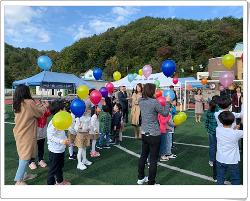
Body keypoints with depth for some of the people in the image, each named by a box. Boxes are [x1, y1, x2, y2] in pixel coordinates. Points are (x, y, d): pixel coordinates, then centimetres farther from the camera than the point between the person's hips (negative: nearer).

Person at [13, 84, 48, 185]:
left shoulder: (17, 104, 5)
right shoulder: (29, 102, -19)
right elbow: (40, 113, -7)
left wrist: (40, 106, 16)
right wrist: (45, 106, 10)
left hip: (19, 133, 8)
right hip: (27, 134, -8)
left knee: (22, 155, 19)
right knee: (26, 156, 0)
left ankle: (23, 174, 33)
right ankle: (19, 180, 6)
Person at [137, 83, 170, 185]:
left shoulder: (141, 101, 1)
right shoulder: (154, 102, -18)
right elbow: (165, 113, -8)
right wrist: (167, 102, 3)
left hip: (144, 133, 7)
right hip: (154, 134, -7)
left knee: (143, 155, 20)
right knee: (153, 159, 4)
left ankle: (140, 178, 34)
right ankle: (151, 183, 14)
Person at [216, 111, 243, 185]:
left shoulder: (218, 129, -11)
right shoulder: (236, 133, -21)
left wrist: (234, 129, 6)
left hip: (220, 160, 3)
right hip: (232, 161, -3)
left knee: (220, 179, 19)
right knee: (235, 181, 17)